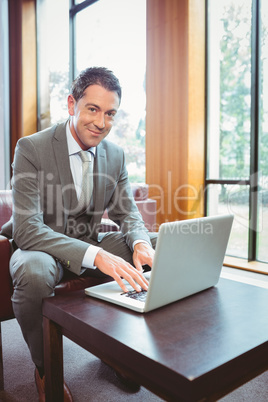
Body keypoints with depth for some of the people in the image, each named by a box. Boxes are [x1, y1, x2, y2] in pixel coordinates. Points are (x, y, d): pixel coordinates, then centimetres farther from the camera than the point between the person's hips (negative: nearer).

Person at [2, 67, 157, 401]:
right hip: (40, 248, -5)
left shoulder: (115, 154, 0)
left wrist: (140, 243, -22)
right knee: (36, 272, -39)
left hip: (91, 246, 5)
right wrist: (96, 256, -40)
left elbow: (127, 213, 4)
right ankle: (45, 370, -6)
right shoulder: (31, 148, -18)